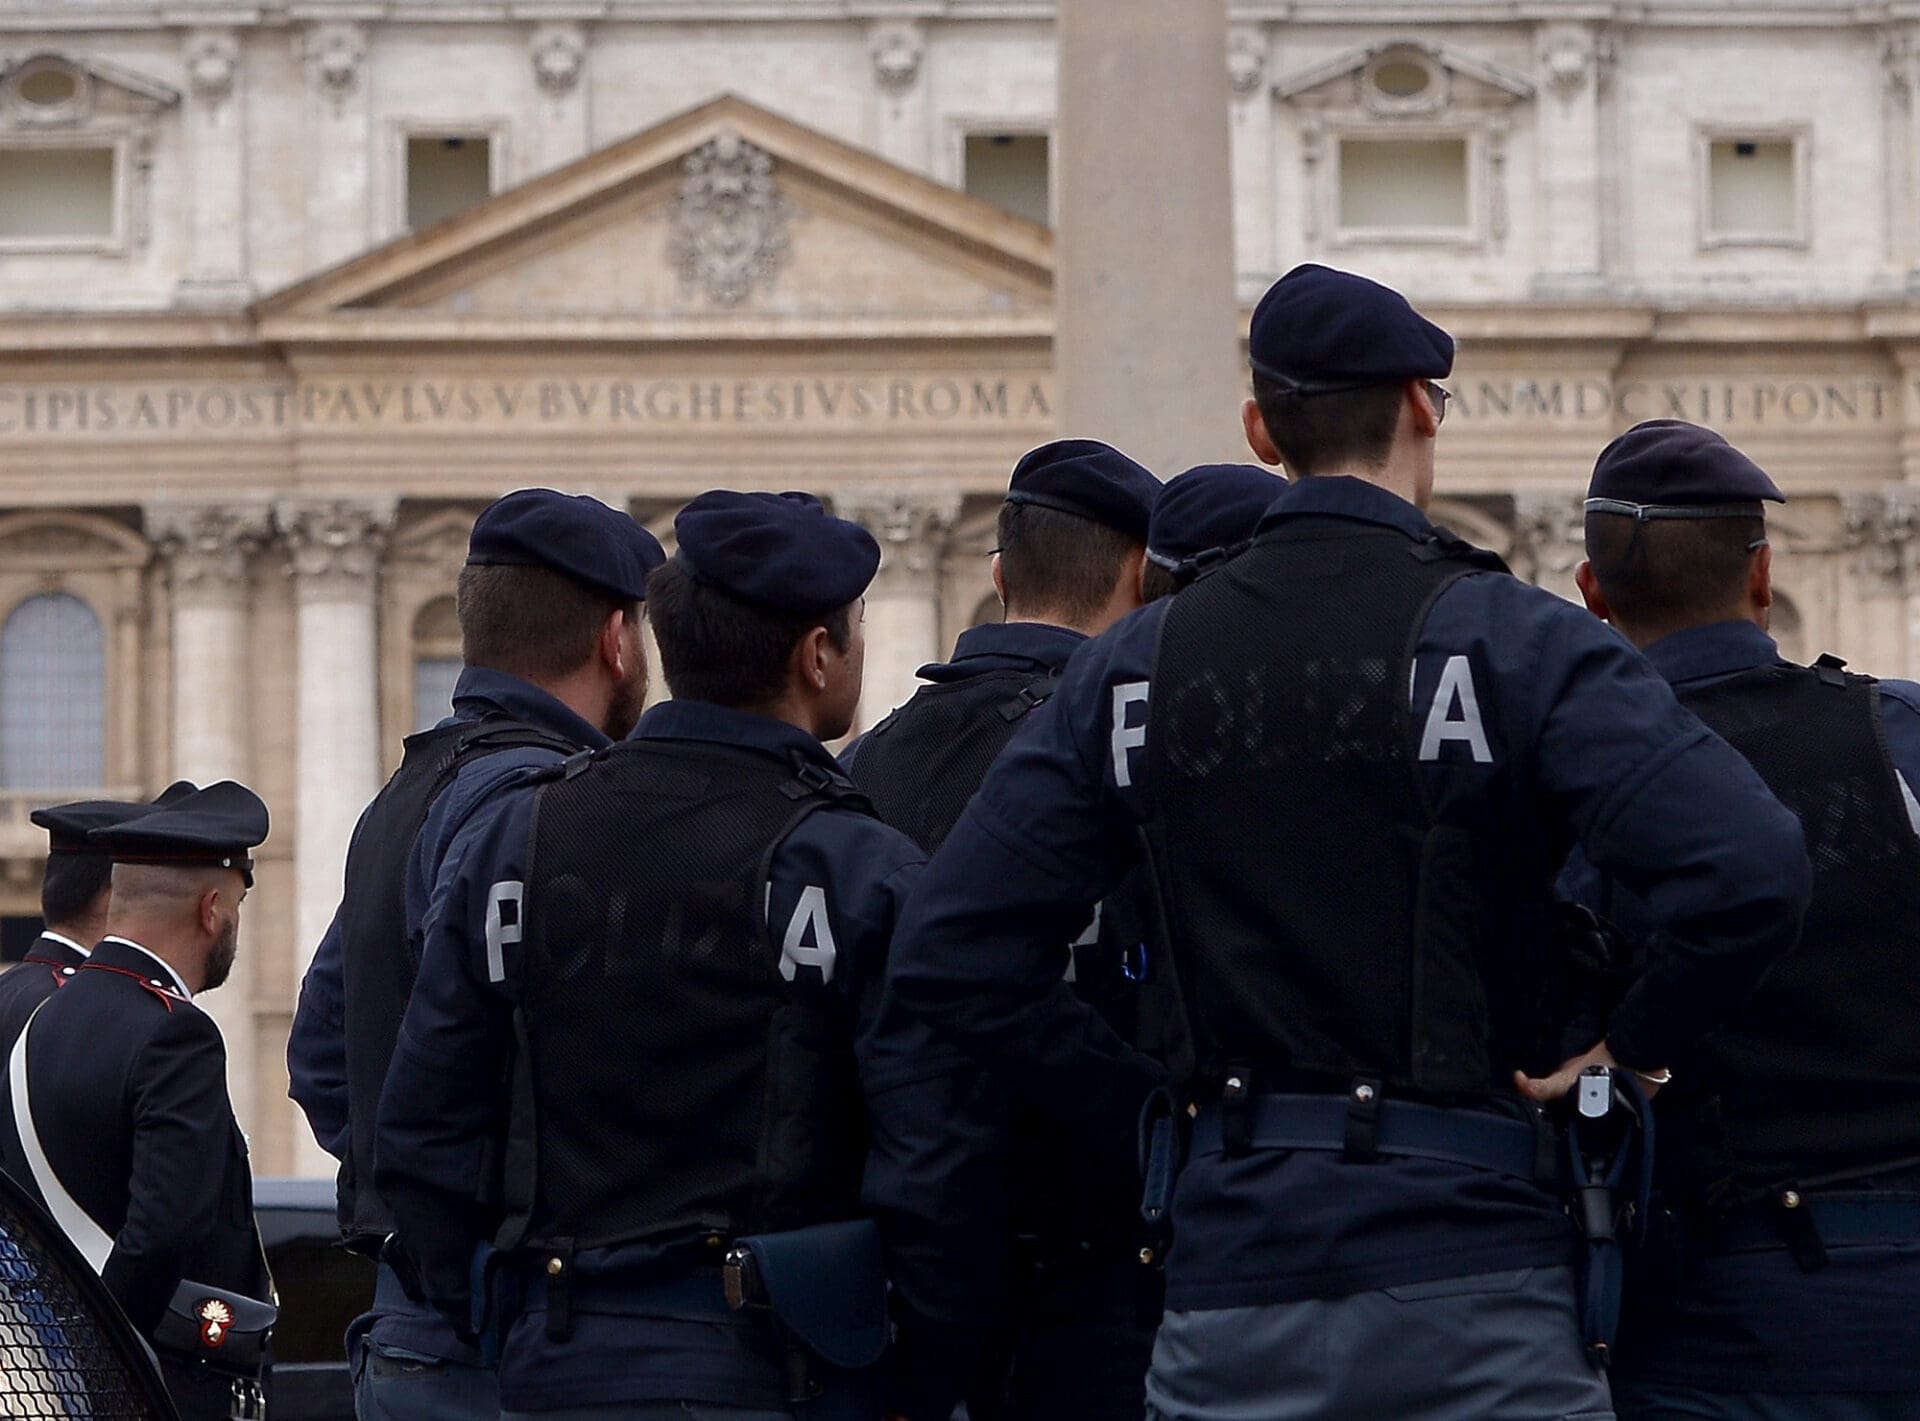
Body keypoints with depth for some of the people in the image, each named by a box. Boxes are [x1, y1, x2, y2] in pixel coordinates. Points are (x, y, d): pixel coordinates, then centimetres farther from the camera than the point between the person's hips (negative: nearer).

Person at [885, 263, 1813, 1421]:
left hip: (1227, 1284, 4)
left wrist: (1148, 1106, 11)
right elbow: (1750, 875, -18)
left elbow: (948, 954, 6)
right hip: (1463, 1261, -4)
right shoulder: (1513, 639, -5)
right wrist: (1631, 1051, -3)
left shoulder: (1136, 665, 8)